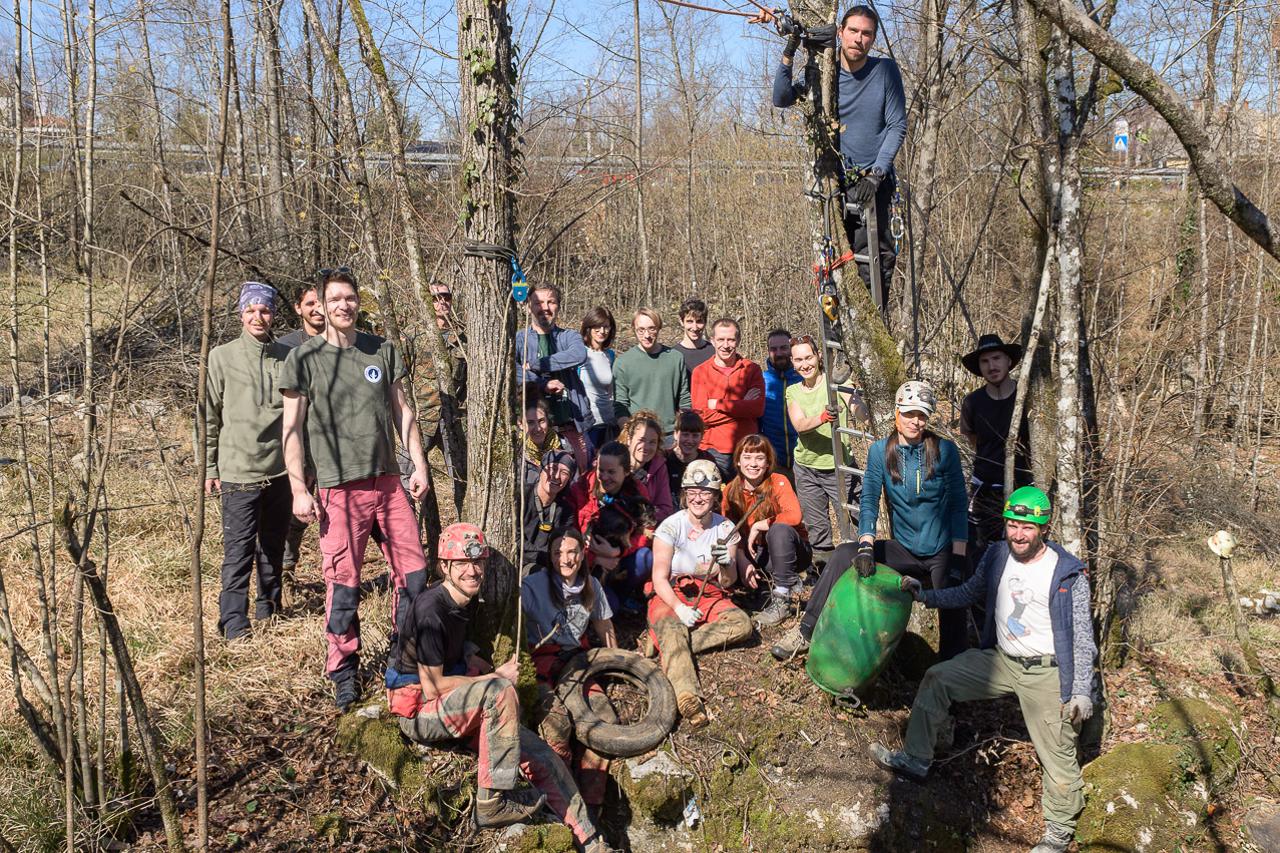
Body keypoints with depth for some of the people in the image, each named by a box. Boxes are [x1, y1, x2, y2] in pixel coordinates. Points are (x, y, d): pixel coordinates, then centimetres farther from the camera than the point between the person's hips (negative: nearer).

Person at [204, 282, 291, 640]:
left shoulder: (287, 357, 4)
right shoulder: (222, 357, -3)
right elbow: (209, 416, 1)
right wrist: (209, 468, 0)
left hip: (280, 471, 3)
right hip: (238, 472, -3)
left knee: (274, 545, 15)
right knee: (239, 550, -2)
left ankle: (269, 607, 31)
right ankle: (234, 621, 8)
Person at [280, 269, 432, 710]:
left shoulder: (383, 351, 10)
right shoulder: (303, 358, 0)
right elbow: (292, 427, -1)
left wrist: (419, 464, 6)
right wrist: (298, 488, -7)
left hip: (389, 480, 4)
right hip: (340, 487, -3)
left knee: (413, 570, 6)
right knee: (343, 582, 0)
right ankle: (343, 672, 16)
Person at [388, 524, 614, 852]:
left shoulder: (467, 601, 5)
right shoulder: (430, 609, -22)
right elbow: (432, 688, -21)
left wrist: (480, 663, 2)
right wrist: (495, 677, -13)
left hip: (456, 706, 8)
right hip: (419, 711, -8)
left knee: (542, 757, -4)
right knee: (499, 692, -35)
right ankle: (493, 803, -24)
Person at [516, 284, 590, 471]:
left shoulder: (569, 336, 12)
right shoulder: (518, 339, 8)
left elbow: (578, 355, -13)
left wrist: (535, 365, -14)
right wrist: (543, 385, -21)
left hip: (571, 424, 2)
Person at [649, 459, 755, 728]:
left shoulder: (725, 528, 2)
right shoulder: (671, 526, -7)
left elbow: (727, 583, 2)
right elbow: (660, 578, -11)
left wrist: (727, 565, -23)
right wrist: (680, 609, -28)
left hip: (709, 597, 4)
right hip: (670, 595, -4)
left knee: (742, 624, -25)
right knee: (672, 628, -36)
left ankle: (667, 645, -28)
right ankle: (687, 696, -60)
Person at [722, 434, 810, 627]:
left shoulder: (778, 482, -16)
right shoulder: (731, 491, -6)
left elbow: (794, 516, -34)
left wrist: (757, 526, -27)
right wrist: (745, 566, -21)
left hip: (792, 551, -4)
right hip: (756, 553, 5)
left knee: (779, 529, -35)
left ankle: (782, 600, -27)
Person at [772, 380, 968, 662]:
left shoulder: (945, 450, -6)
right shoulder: (880, 451, -1)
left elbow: (958, 505, -5)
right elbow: (869, 500, -9)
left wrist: (958, 560, -12)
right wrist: (866, 546, -25)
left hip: (942, 553, -1)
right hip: (904, 550, 1)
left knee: (953, 614, -10)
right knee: (844, 554, -17)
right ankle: (807, 632, -13)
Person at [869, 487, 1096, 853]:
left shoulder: (1068, 573, -15)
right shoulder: (996, 556, -1)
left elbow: (1083, 636, -11)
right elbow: (968, 594, 15)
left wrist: (1082, 690, -14)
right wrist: (925, 595, 3)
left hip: (1046, 672, -6)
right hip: (1001, 659, 6)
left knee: (1057, 754, -1)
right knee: (936, 679, 3)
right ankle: (915, 759, 15)